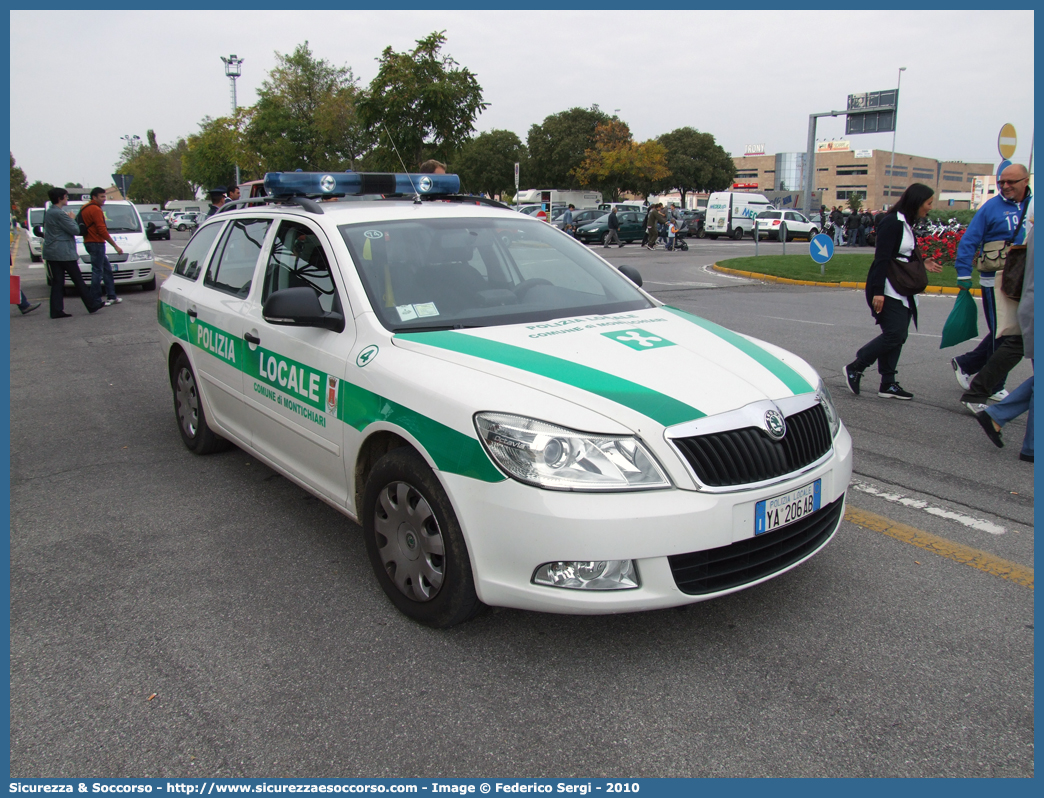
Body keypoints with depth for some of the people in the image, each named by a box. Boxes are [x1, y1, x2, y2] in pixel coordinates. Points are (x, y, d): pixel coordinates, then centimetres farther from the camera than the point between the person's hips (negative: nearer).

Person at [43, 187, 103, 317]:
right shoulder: (59, 213, -16)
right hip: (64, 253, -9)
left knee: (57, 282, 6)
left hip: (51, 253, 9)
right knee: (78, 280, 0)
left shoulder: (48, 212, 14)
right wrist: (72, 219, 3)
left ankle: (56, 310, 3)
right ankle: (92, 305, 8)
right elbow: (75, 230, -15)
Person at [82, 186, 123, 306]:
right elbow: (102, 230, -20)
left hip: (89, 242, 10)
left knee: (107, 268, 15)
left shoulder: (85, 208, 17)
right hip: (96, 243, -10)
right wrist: (115, 246, -17)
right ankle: (96, 300, -3)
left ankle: (111, 296, 18)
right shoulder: (95, 209, -14)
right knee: (97, 271, -6)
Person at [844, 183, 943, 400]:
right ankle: (855, 368, -1)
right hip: (888, 290, -10)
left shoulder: (907, 225, 15)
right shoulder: (892, 223, -13)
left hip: (902, 291, 10)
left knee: (897, 336, 7)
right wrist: (878, 291, -23)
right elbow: (881, 259, -18)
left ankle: (887, 384, 11)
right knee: (895, 334, -14)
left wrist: (922, 264, 13)